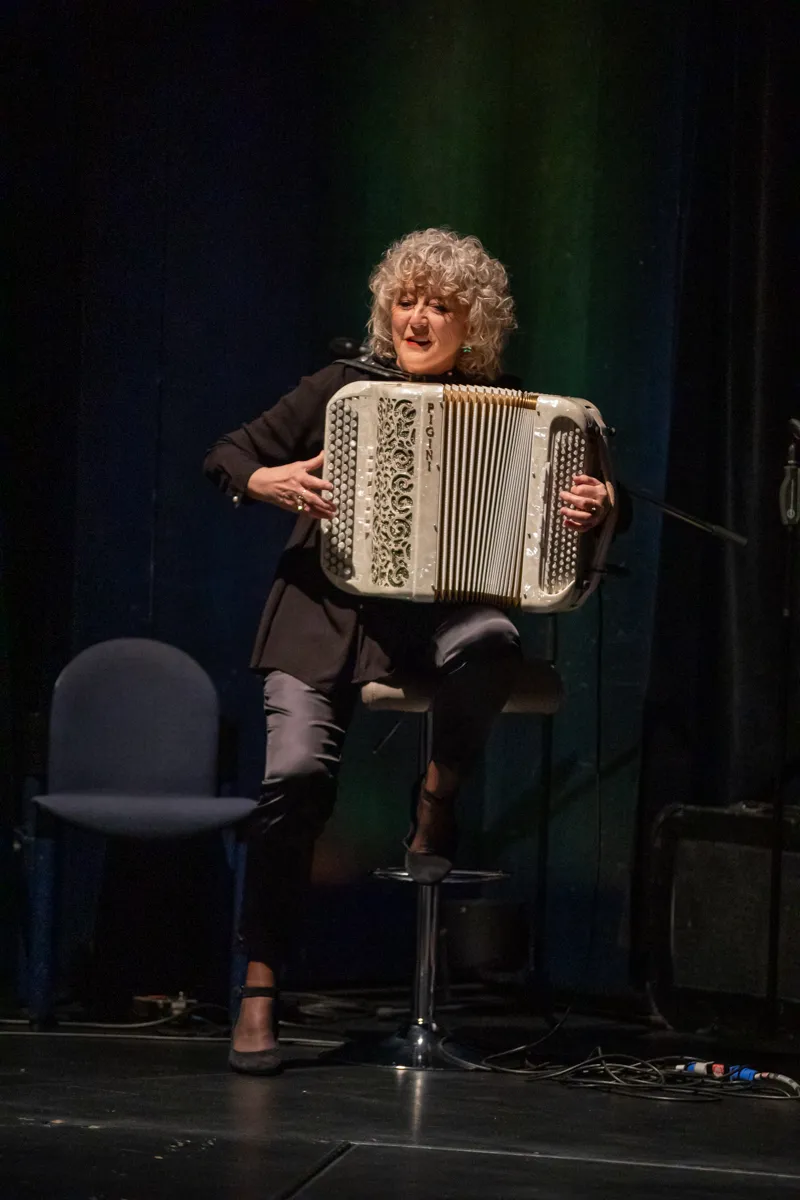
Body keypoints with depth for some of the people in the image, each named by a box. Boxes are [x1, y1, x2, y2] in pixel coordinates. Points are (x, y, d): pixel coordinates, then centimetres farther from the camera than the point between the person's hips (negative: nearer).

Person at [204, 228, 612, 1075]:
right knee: (296, 769, -20)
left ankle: (435, 807, -11)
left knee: (490, 639, -36)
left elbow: (570, 485, 4)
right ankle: (259, 988, -12)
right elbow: (225, 458, 9)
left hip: (439, 610, 0)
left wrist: (594, 507, -20)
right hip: (327, 608, 0)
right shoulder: (344, 387, 7)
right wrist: (269, 482, -13)